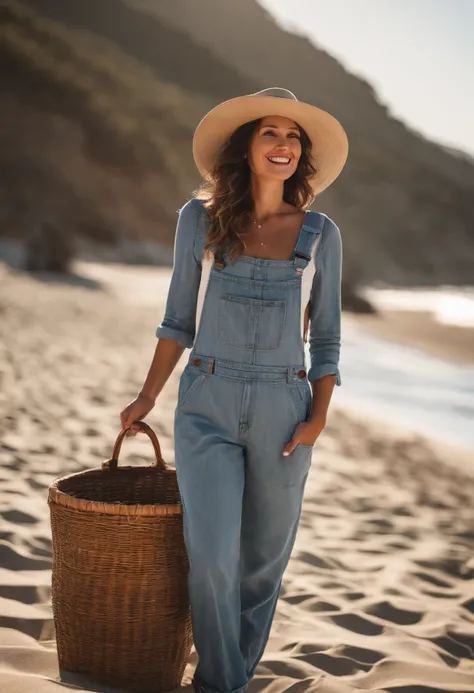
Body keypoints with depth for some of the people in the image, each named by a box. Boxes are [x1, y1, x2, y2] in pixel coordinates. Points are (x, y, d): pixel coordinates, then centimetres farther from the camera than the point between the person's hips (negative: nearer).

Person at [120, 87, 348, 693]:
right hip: (208, 407, -1)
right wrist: (147, 397, 4)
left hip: (283, 409, 1)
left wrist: (318, 418, -4)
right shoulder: (199, 219, 1)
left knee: (263, 558, 9)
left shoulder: (320, 234, 2)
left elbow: (325, 337, 7)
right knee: (212, 555, -11)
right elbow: (180, 319, 9)